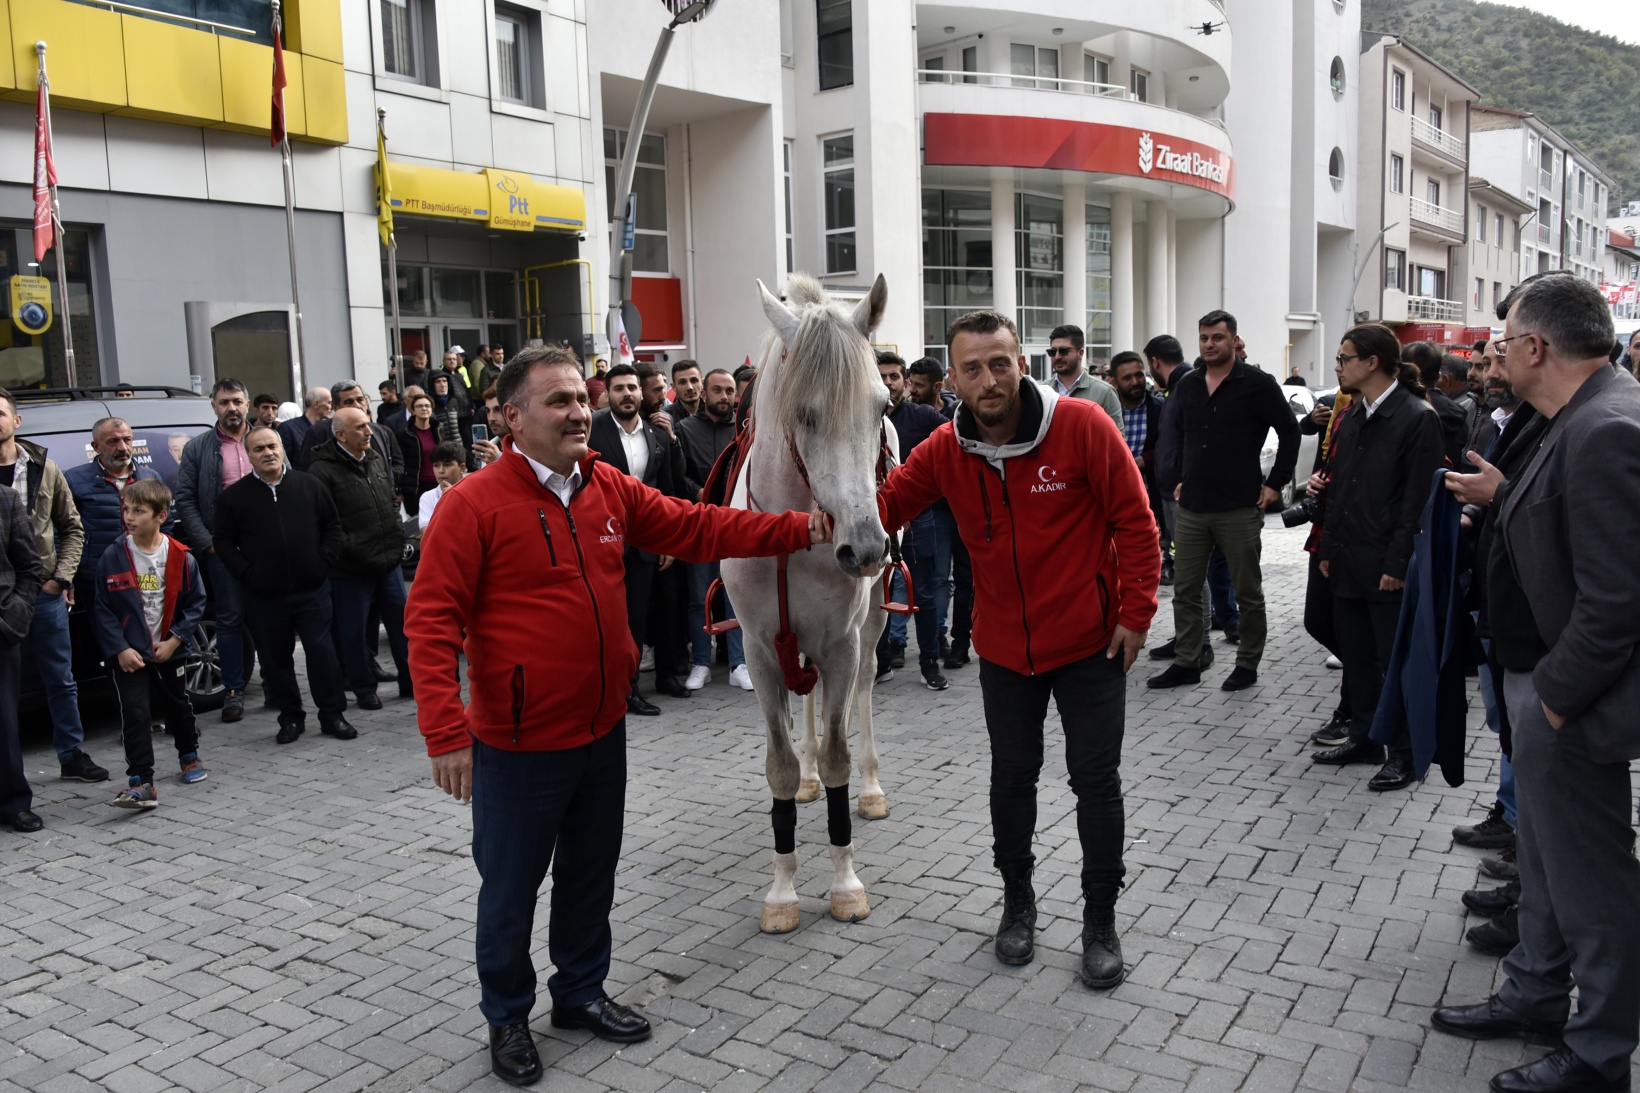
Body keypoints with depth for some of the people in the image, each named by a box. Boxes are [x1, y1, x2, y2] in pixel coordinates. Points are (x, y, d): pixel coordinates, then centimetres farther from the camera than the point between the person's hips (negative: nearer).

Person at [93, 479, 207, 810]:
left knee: (178, 706, 17)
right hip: (128, 655, -1)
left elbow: (195, 603, 0)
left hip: (169, 651, 1)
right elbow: (103, 609, -5)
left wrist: (175, 639, -9)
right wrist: (120, 649, -13)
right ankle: (140, 784, -8)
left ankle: (189, 755, 41)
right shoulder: (112, 558, -7)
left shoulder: (180, 557, -7)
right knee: (135, 713, -8)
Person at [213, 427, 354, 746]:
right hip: (264, 596, 1)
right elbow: (222, 540, 5)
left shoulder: (309, 485, 4)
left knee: (322, 652, 1)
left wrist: (323, 562, -1)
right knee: (276, 659, 8)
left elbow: (333, 525, 9)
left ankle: (332, 715, 12)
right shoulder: (235, 496, 2)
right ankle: (290, 718, 21)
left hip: (312, 589, 0)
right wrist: (246, 573, -5)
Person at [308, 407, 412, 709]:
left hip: (388, 560, 6)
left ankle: (411, 682, 23)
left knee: (401, 621, 11)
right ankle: (364, 689, 20)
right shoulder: (324, 470, -13)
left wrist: (398, 534, 12)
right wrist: (348, 547, -16)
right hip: (351, 568, -6)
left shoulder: (377, 459, 11)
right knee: (355, 630, 5)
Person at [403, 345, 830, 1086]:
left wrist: (800, 530, -6)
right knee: (510, 887, 12)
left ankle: (581, 993, 42)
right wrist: (446, 731, -23)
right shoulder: (474, 505, -15)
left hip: (602, 732, 6)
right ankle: (507, 1018, 34)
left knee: (591, 876, 21)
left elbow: (699, 528, 2)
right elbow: (432, 622, -17)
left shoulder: (612, 491, 2)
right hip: (517, 746, -5)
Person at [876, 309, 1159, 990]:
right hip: (1004, 648, 3)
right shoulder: (945, 450, -7)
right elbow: (887, 504, -6)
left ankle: (1100, 922, 24)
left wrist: (1135, 614, -13)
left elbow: (1134, 522, -13)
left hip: (1090, 644, -3)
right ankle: (1018, 903, 37)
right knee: (1012, 775, 16)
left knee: (1097, 782, 6)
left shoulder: (1082, 426, -18)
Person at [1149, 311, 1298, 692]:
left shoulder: (1257, 384, -6)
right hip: (1192, 506, 5)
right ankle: (1186, 663, 17)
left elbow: (1289, 431, -1)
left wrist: (1275, 484, -5)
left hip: (1239, 507, -5)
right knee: (1185, 590, 8)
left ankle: (1247, 665, 19)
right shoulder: (1187, 385, 9)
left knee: (1248, 593, 6)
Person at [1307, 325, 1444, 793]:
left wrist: (1396, 565, -17)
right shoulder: (1353, 416, 13)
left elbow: (1417, 499, -14)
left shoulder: (1417, 418, -11)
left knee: (1396, 663, 2)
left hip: (1387, 568, -8)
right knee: (1355, 656, 15)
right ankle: (1364, 737, 28)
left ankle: (1404, 753, 14)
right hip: (1348, 563, 8)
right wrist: (1328, 550, 11)